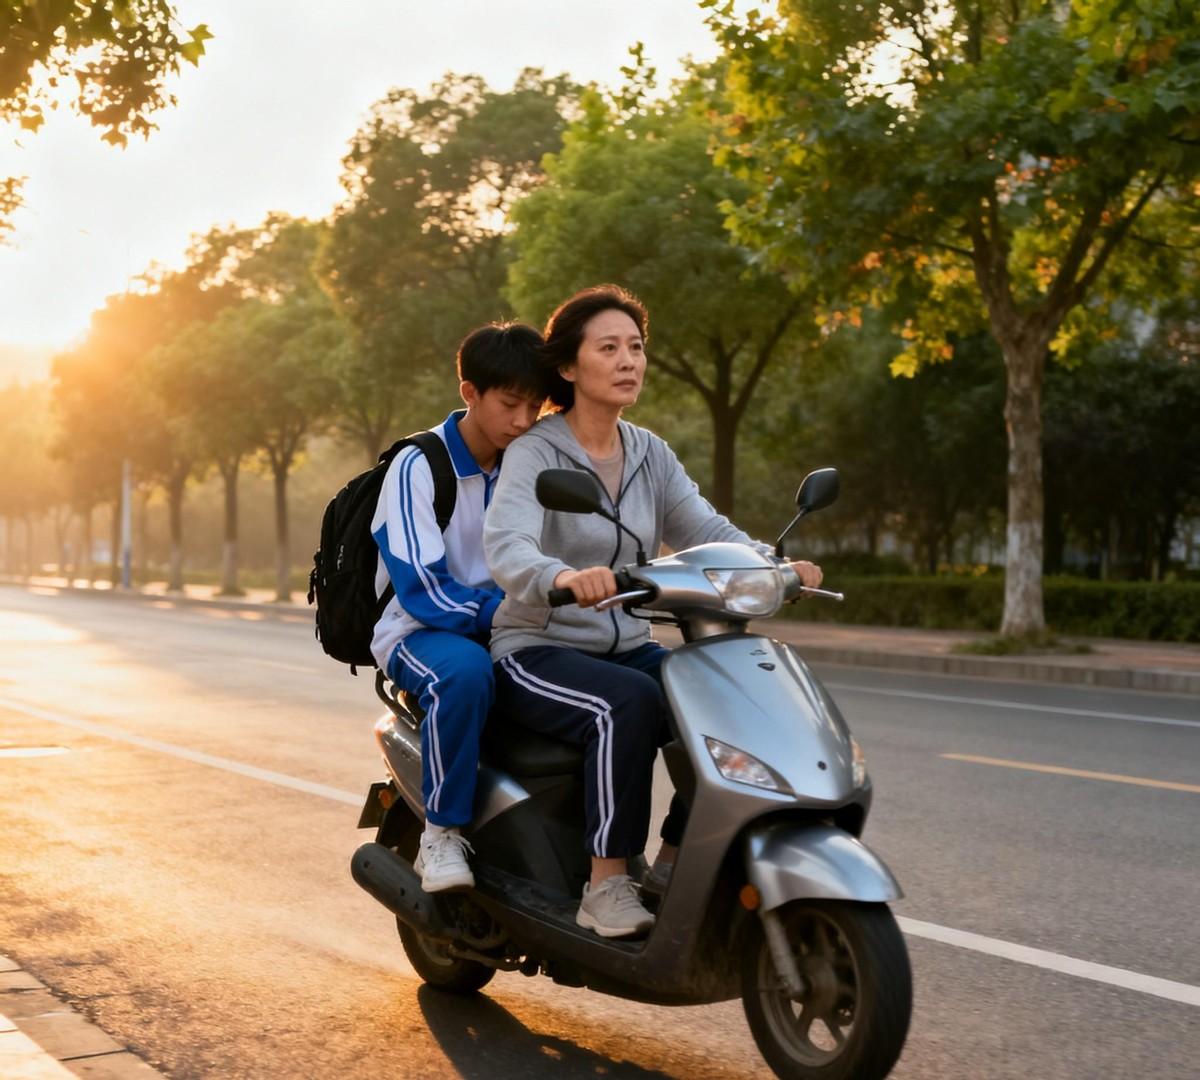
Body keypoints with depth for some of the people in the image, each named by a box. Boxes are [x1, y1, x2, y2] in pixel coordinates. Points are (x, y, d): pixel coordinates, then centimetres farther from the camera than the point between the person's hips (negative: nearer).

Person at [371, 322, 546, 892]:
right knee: (466, 671, -41)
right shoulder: (416, 468, -11)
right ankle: (441, 832, -22)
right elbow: (422, 589, -19)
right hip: (421, 632, -5)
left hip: (507, 629, 5)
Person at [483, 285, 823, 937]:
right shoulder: (535, 453, -11)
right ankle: (607, 885, -25)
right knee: (629, 703, -35)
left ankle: (675, 862, -2)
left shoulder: (650, 454, 9)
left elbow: (706, 531, -1)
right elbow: (504, 545, -29)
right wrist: (562, 576, -51)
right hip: (538, 651, -6)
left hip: (627, 648, 6)